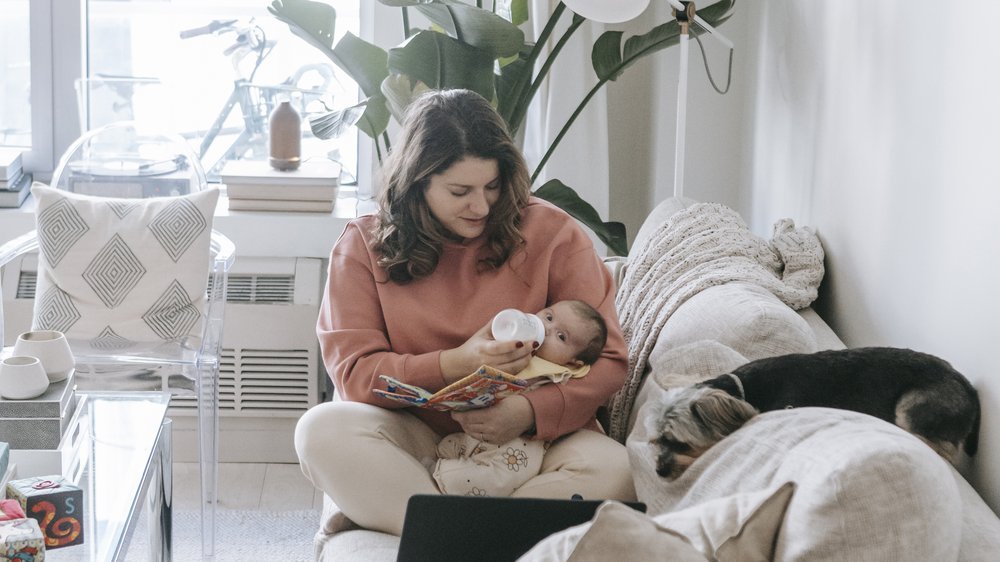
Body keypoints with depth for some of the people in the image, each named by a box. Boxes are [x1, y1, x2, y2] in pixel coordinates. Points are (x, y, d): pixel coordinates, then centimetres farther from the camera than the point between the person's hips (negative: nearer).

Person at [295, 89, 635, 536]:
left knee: (613, 469, -32)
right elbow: (352, 371, -4)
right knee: (321, 430, -29)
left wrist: (531, 410, -23)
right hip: (418, 439, 0)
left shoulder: (551, 232, 0)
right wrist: (454, 365, -20)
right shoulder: (363, 245, 3)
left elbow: (608, 360, -3)